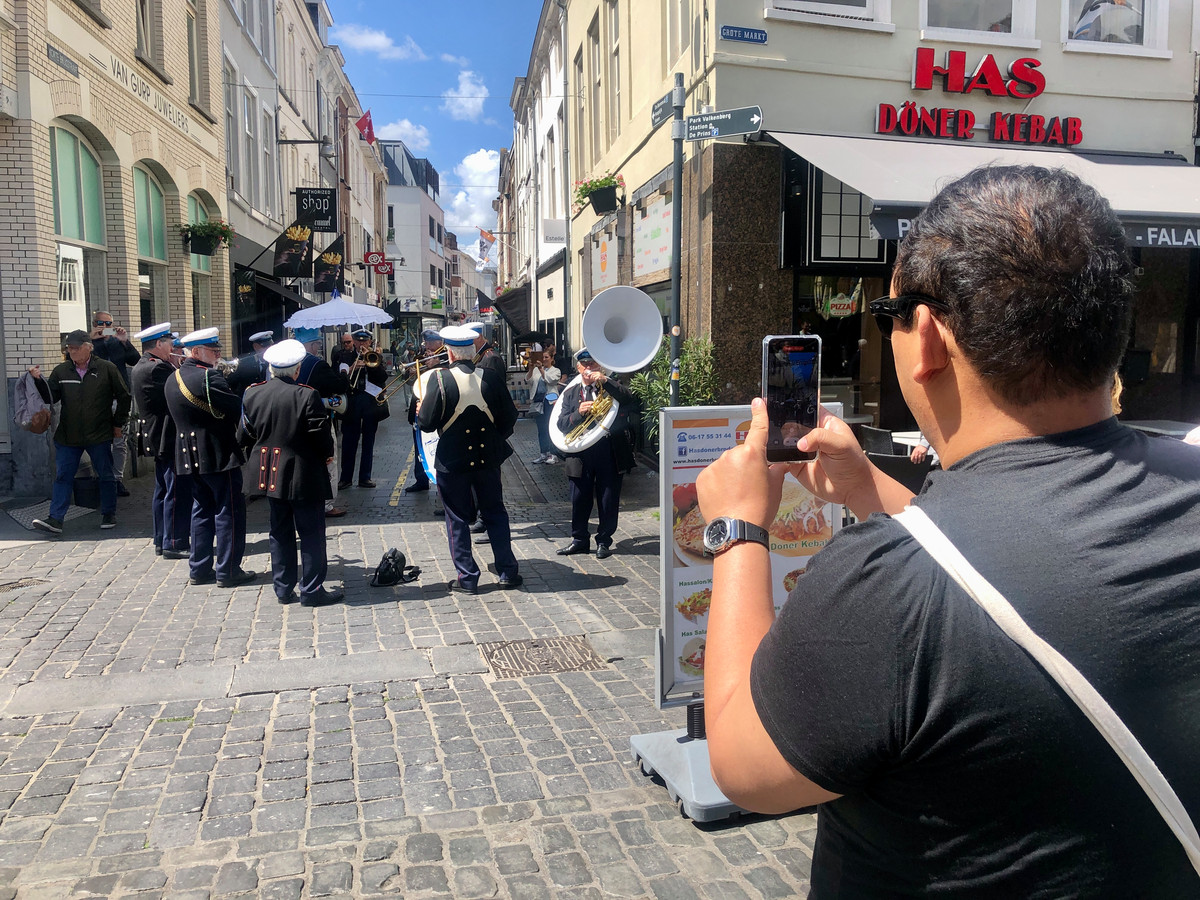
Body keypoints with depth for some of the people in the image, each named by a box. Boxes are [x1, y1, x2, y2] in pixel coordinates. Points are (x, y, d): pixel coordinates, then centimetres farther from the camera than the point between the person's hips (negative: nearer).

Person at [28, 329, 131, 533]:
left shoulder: (107, 369, -2)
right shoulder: (61, 371, 6)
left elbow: (123, 397, 4)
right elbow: (50, 397, 5)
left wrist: (118, 424, 3)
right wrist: (39, 380, -12)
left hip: (100, 434, -2)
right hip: (68, 436, 2)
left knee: (106, 476, 7)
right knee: (62, 477, 1)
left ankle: (108, 514, 21)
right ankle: (55, 519, 2)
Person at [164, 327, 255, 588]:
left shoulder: (172, 379, 10)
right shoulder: (208, 377, -18)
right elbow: (238, 407, -20)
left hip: (192, 456, 8)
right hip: (219, 455, -8)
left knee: (202, 510, 15)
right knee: (229, 511, 0)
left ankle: (200, 569, 20)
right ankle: (227, 571, 4)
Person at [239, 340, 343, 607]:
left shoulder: (252, 393, -1)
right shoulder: (307, 396, -18)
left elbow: (244, 436, 5)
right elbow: (322, 437, -17)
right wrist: (327, 454, 3)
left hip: (271, 475, 6)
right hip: (304, 476, -6)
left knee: (280, 532, 16)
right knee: (311, 532, 4)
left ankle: (283, 588, 23)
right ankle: (312, 590, 9)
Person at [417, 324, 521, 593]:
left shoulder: (440, 379, -15)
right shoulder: (491, 377, -6)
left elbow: (427, 423, -13)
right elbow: (509, 417, -1)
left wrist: (420, 411, 9)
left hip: (453, 460, -3)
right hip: (487, 457, 3)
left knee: (458, 519, 9)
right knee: (495, 513, 15)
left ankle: (467, 578, 14)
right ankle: (508, 572, 19)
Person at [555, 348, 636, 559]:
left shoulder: (610, 387, 8)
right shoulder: (571, 393, 14)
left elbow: (628, 399, -14)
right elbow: (562, 424, 3)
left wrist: (605, 381, -21)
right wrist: (579, 412, -16)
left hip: (610, 452, -2)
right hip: (581, 454, 2)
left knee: (608, 499, 4)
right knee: (580, 499, 7)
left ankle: (604, 541, 18)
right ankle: (580, 539, 22)